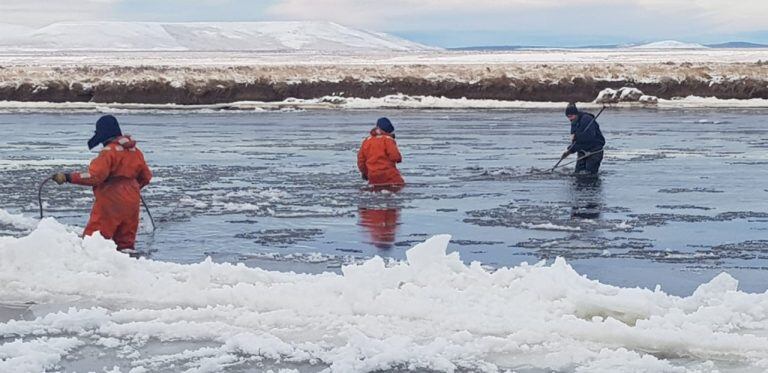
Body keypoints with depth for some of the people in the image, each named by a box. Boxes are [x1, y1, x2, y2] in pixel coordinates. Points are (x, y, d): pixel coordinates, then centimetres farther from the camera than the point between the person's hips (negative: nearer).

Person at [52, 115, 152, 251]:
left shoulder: (109, 151, -14)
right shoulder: (135, 151, 10)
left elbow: (95, 176, -22)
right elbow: (146, 176, 17)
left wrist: (68, 177, -19)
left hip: (110, 202, -7)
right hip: (132, 203, 7)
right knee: (126, 241, 14)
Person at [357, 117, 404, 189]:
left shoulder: (367, 140, 10)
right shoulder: (388, 139, -8)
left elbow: (361, 158, 13)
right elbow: (395, 156, -16)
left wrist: (364, 172, 25)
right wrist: (399, 158, 8)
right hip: (388, 174, -5)